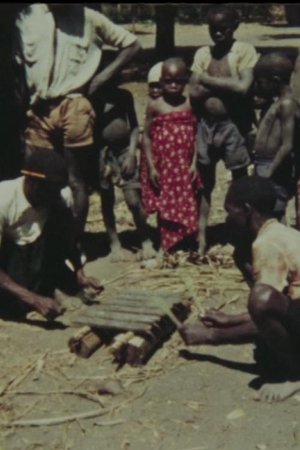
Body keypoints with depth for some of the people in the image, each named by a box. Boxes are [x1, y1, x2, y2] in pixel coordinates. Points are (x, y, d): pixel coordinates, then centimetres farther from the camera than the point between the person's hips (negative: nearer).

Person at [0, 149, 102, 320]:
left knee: (61, 214, -24)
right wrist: (35, 299, -42)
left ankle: (44, 287, -12)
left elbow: (68, 239, -1)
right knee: (17, 303, -34)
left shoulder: (63, 195, -18)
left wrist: (80, 274, -17)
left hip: (37, 253, 5)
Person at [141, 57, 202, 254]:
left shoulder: (190, 105, 1)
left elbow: (196, 136, 2)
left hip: (184, 167, 2)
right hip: (162, 166, -1)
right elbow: (147, 137, -3)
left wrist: (195, 163, -5)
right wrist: (151, 167, -8)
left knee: (188, 205, 8)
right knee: (165, 206, 8)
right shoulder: (155, 106, -3)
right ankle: (166, 245, 19)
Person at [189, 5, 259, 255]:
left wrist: (209, 80, -10)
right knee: (205, 182, 11)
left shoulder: (245, 51, -6)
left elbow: (243, 88, -20)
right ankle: (201, 238, 19)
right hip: (206, 124, 4)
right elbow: (194, 93, -3)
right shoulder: (202, 53, 6)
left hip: (233, 125, -4)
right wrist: (226, 84, -14)